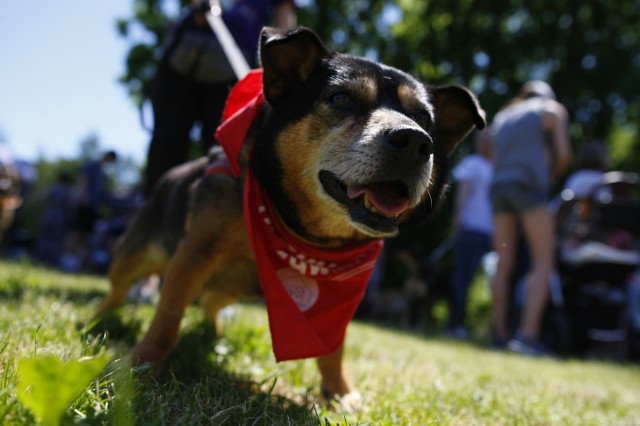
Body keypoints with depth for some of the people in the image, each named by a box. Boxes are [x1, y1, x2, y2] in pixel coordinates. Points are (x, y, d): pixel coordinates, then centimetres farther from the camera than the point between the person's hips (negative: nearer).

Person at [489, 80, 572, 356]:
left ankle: (500, 335, 1)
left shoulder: (501, 117, 27)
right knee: (543, 263, -7)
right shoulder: (552, 109, 13)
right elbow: (564, 154, 2)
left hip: (499, 187, 5)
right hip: (530, 185, -5)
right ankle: (528, 333, -21)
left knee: (503, 266, 4)